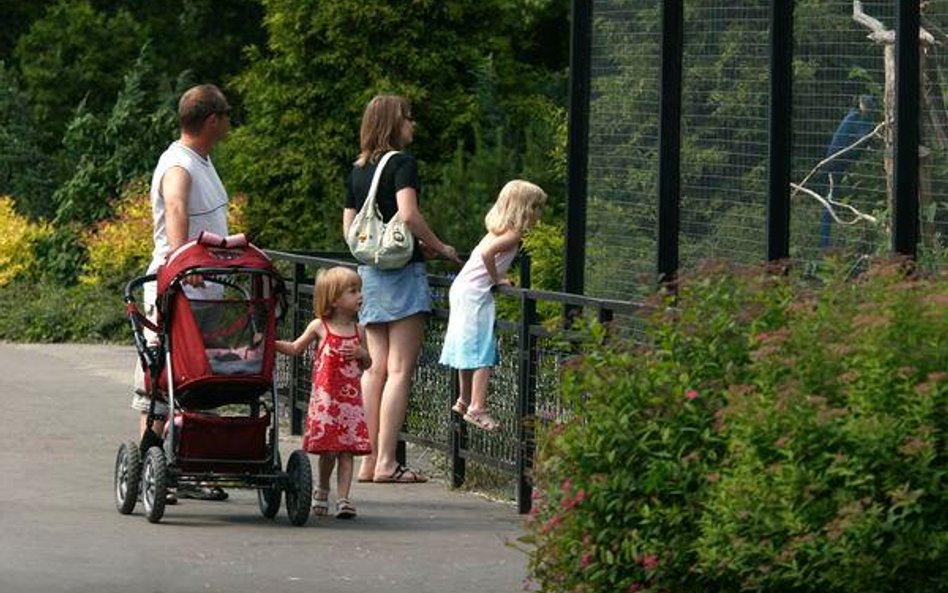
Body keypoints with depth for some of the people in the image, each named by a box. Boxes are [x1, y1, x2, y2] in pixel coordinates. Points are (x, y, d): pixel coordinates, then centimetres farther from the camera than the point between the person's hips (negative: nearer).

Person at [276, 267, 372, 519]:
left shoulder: (358, 331, 7)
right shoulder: (319, 327, 0)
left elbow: (367, 364, 16)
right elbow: (295, 348, 11)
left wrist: (361, 353, -7)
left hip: (350, 397, 2)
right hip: (325, 396, -2)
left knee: (347, 449, -3)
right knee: (327, 449, -1)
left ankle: (343, 498, -2)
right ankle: (322, 490, 22)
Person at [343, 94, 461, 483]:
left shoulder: (358, 170, 13)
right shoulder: (402, 163, -9)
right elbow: (408, 214, -21)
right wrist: (438, 247, -6)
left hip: (368, 272, 7)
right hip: (402, 272, -7)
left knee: (376, 368, 10)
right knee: (400, 369, -6)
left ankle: (369, 460, 8)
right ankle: (386, 463, -10)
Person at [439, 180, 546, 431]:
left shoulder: (499, 230, 16)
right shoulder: (513, 234, -13)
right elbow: (487, 253, -27)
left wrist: (496, 277, 6)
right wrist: (496, 278, -14)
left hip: (461, 289, 10)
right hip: (476, 294, -10)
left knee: (468, 350, 19)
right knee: (483, 353, -9)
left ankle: (465, 401, 29)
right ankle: (477, 409, -12)